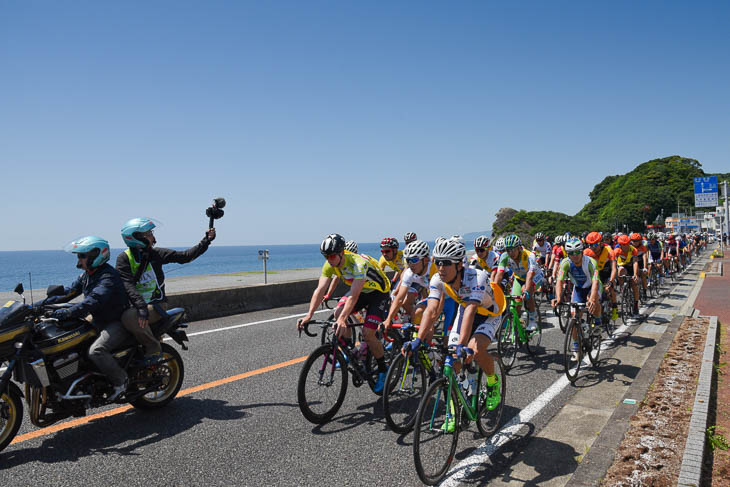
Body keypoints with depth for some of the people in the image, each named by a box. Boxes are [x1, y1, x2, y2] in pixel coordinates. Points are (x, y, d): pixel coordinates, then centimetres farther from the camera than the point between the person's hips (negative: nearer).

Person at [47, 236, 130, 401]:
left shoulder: (108, 277, -22)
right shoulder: (86, 275, 10)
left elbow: (94, 301, -34)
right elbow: (69, 292, 10)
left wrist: (67, 313, -42)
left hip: (117, 323, -10)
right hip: (99, 322, 10)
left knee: (96, 351, -29)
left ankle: (120, 381, -11)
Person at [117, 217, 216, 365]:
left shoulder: (156, 253, 3)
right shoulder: (124, 258, -2)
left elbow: (185, 256, 5)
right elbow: (128, 285, -16)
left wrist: (206, 241, -1)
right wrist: (141, 307, -30)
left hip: (156, 305, -2)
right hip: (134, 304, 2)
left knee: (129, 317, -33)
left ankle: (154, 348, -13)